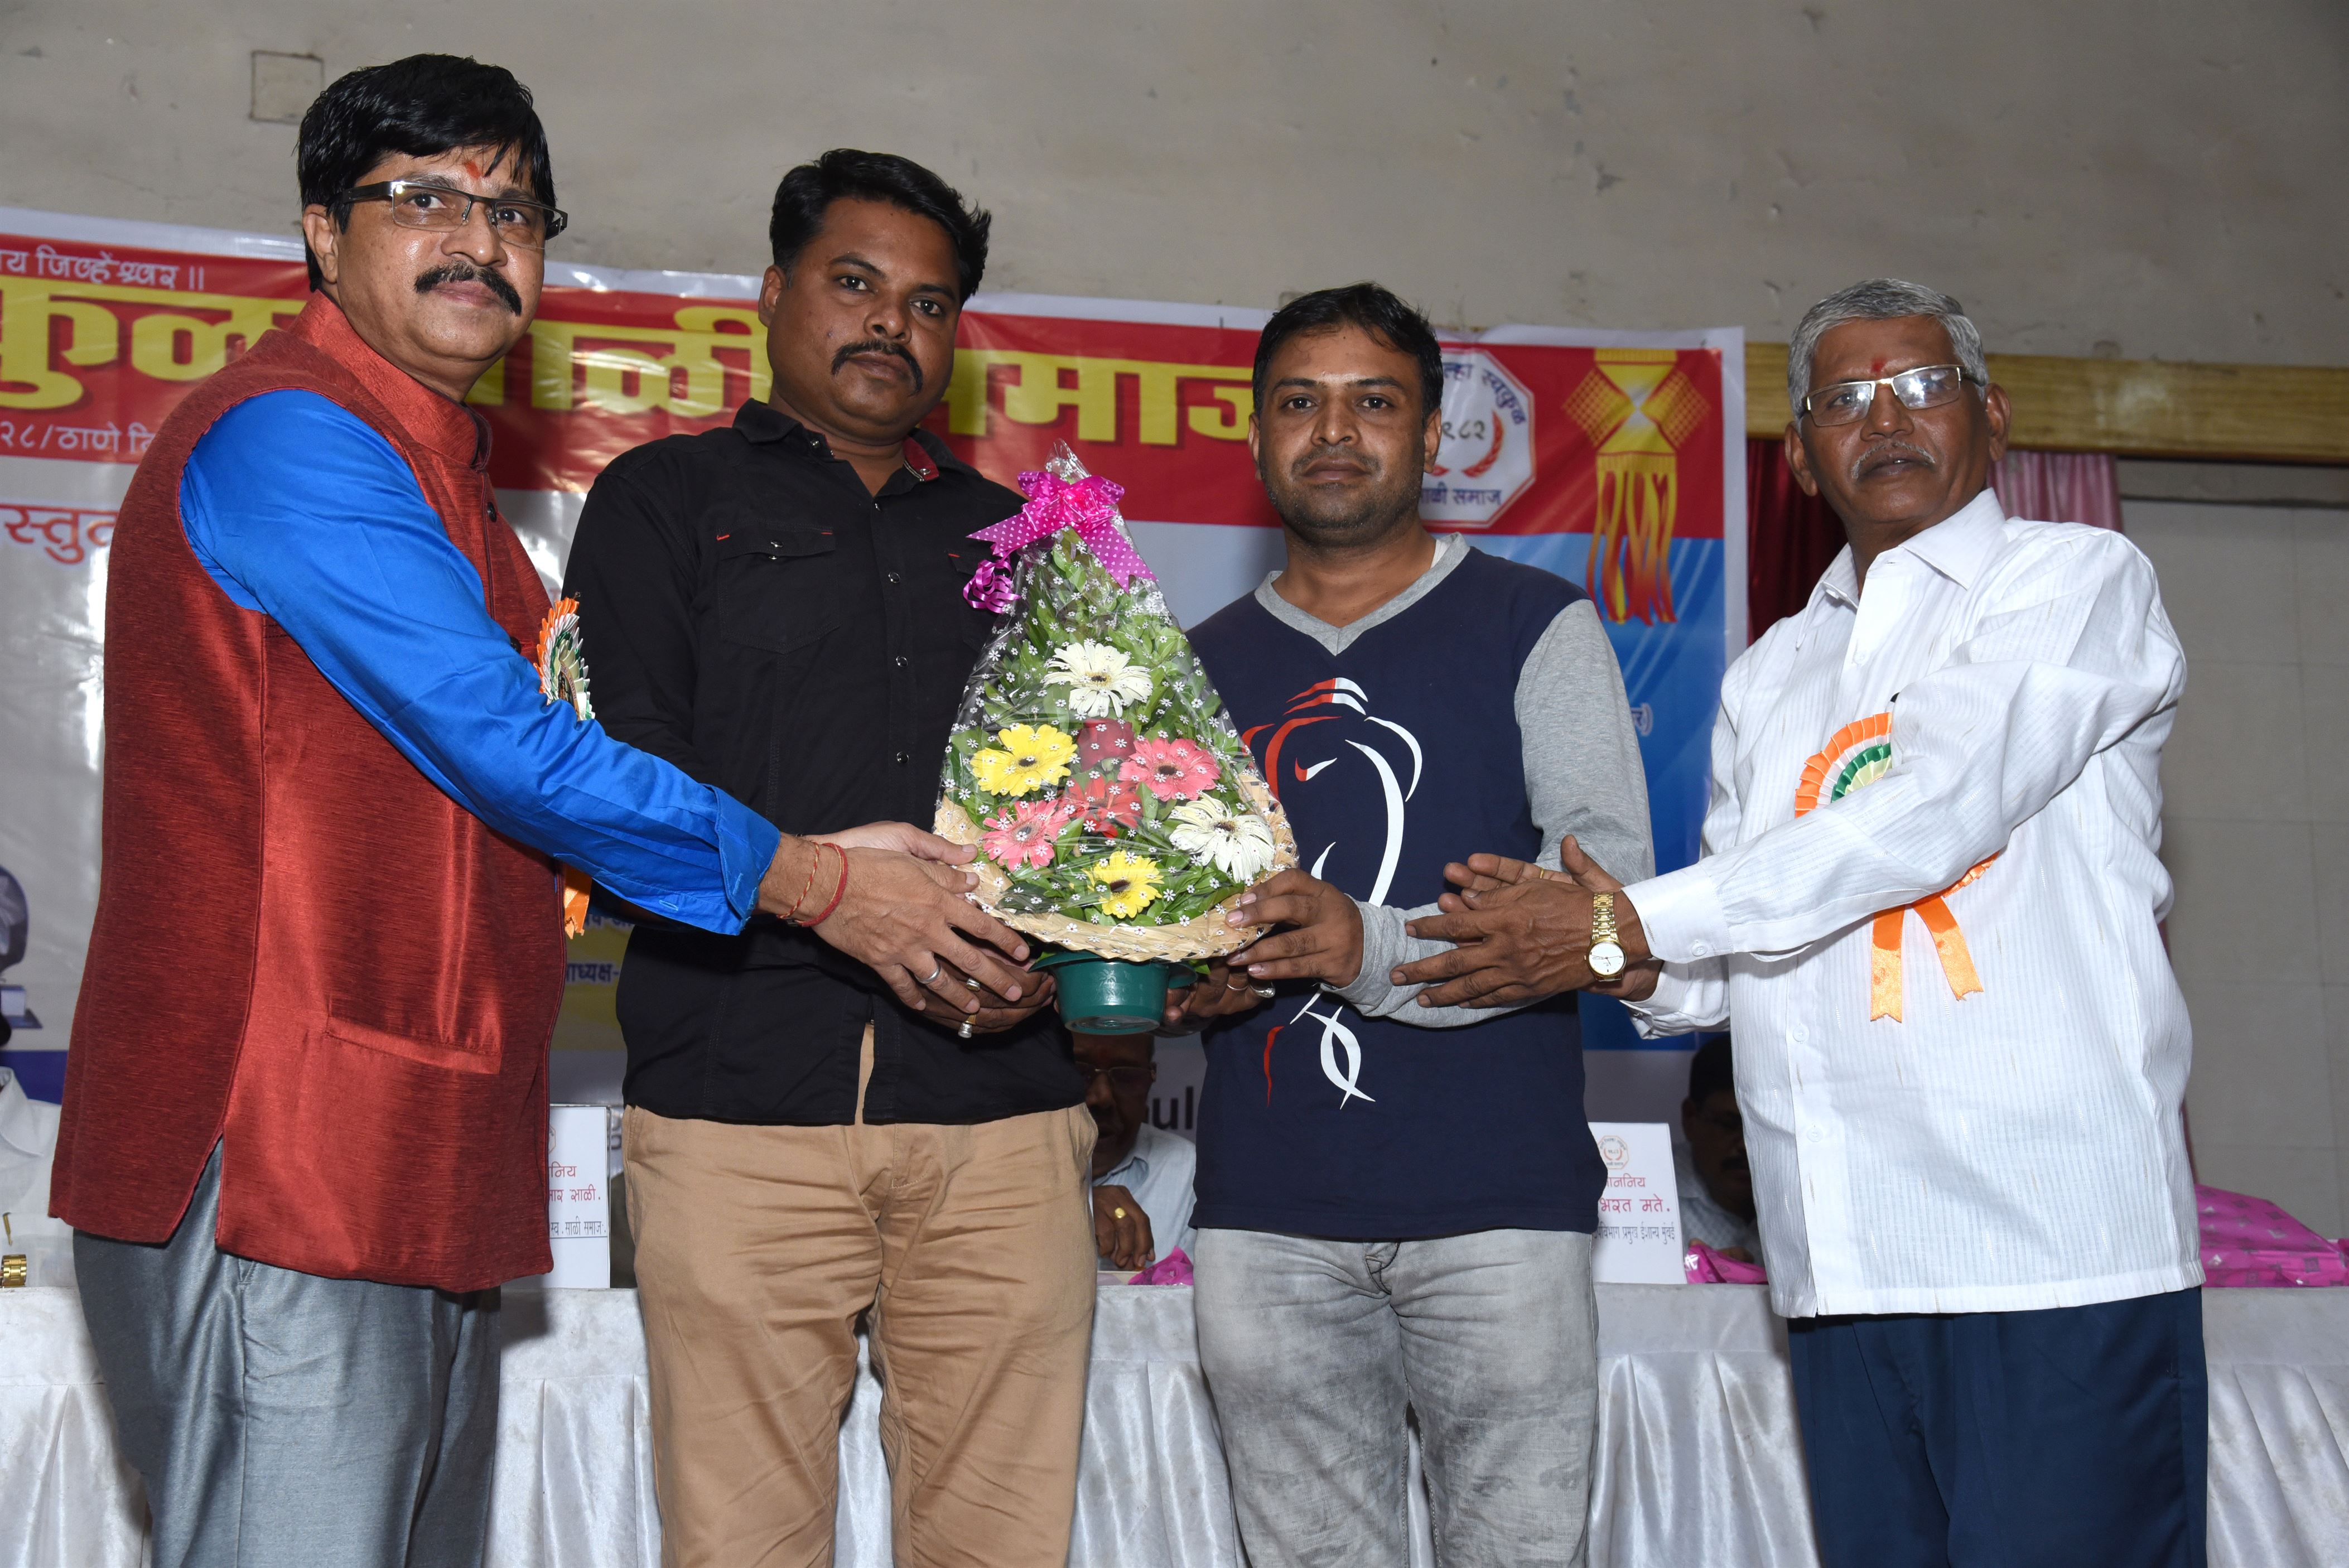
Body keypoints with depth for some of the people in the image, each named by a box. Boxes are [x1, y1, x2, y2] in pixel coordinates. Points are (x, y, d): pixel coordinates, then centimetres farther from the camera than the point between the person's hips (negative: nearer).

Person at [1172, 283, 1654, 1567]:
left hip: (1493, 1189, -3)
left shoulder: (1536, 627, 4)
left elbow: (1610, 875, -7)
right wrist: (1189, 981, -3)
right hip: (1266, 1207, 3)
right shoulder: (1202, 666, 15)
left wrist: (1380, 951, -21)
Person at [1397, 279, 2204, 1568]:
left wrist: (1627, 923, -13)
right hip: (1843, 1266, 6)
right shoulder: (1769, 676, 21)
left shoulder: (2076, 582, 2)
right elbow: (1735, 970, 18)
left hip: (2056, 1252, -5)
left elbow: (1928, 816, -14)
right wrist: (1636, 965, -6)